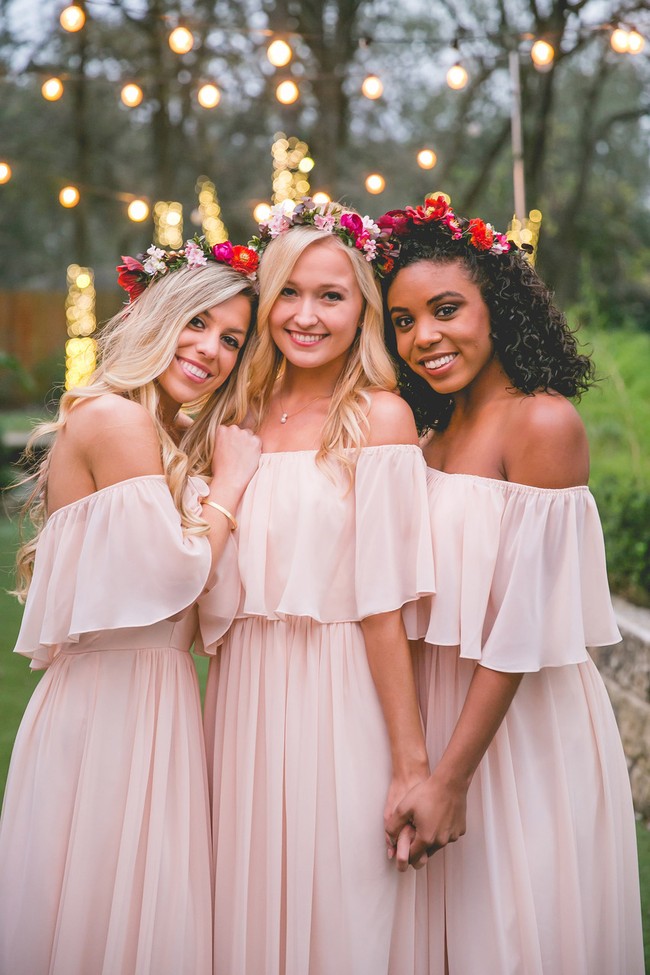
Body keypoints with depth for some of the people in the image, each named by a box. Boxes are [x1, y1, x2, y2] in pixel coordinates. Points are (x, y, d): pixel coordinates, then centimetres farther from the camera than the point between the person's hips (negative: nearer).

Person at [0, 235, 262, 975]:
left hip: (146, 692, 9)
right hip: (116, 698, -9)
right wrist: (229, 482, -7)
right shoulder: (118, 417, -13)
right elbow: (175, 573, -18)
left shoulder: (167, 437, 15)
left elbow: (211, 608, 6)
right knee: (116, 915, 3)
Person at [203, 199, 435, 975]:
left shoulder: (379, 417, -9)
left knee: (336, 910, 7)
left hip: (338, 696, -5)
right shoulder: (247, 414, 8)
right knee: (247, 905, 16)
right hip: (244, 693, 5)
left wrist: (411, 765, -14)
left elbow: (383, 603, -14)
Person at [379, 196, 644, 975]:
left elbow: (523, 625, -20)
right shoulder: (436, 434, 8)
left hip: (518, 727, -7)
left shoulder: (544, 421, -15)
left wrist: (451, 778, -19)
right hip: (434, 707, 7)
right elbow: (425, 610, 10)